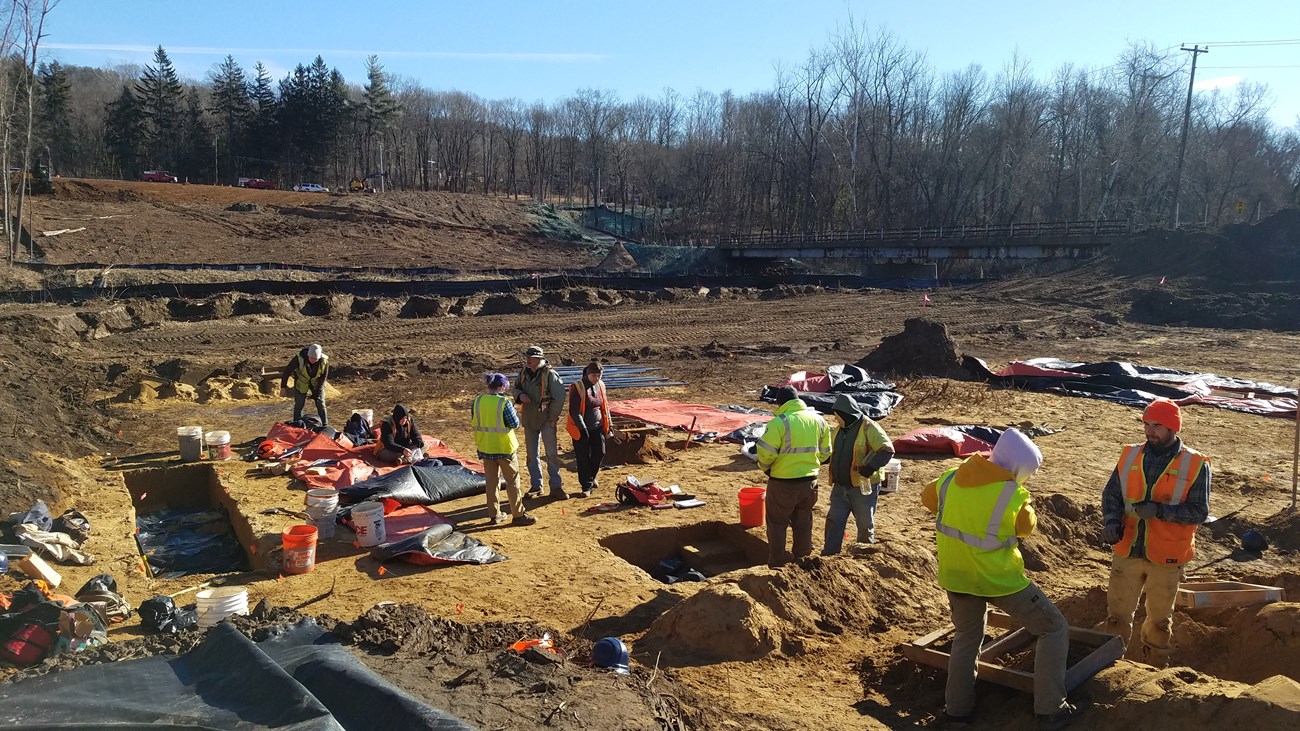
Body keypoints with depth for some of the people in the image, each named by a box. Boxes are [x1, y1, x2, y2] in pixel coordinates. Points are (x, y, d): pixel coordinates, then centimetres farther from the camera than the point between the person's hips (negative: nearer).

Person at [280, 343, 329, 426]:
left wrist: (317, 392, -16)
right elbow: (287, 371, -19)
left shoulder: (324, 361, -27)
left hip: (316, 383, 1)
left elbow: (323, 377, -14)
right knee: (299, 405, 3)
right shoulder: (299, 359, -33)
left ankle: (325, 426, 12)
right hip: (302, 383, -1)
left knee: (321, 405, 2)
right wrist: (283, 386, -12)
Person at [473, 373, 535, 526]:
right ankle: (518, 515, 10)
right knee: (512, 481, 6)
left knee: (491, 481, 15)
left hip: (485, 447, 5)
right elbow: (515, 424, -13)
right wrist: (513, 410, 3)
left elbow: (475, 422, 9)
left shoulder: (477, 401, -2)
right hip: (503, 447, -5)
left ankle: (494, 515, 21)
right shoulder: (504, 402, -18)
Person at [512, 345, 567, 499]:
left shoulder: (549, 374, -15)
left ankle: (556, 486, 7)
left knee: (551, 453, -3)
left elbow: (559, 397, -15)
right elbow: (515, 388, 16)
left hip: (546, 420, -6)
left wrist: (553, 418, -14)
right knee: (531, 454, 12)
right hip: (529, 420, 6)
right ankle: (536, 486, 23)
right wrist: (520, 395, -9)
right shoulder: (524, 373, 3)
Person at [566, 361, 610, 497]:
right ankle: (587, 486, 10)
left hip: (597, 427, 5)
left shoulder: (600, 385, 5)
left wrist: (608, 425, 13)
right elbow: (574, 411, -14)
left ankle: (591, 477, 28)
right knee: (583, 458, -1)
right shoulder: (577, 388, -13)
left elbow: (605, 406, 16)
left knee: (600, 453, 2)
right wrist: (583, 429, -17)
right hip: (581, 428, -5)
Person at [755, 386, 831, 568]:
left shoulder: (779, 422, -18)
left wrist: (765, 467, 3)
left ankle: (777, 562, 17)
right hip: (810, 481, 5)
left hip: (782, 483, -5)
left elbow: (766, 452, -18)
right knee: (803, 522, 22)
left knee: (777, 523, 12)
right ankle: (803, 558, 33)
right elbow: (825, 452, 9)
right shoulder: (818, 420, 1)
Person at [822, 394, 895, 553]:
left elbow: (887, 450, -25)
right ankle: (828, 555, 15)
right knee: (834, 521, 8)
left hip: (863, 486, -7)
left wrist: (870, 467, -32)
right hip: (841, 486, 7)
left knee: (865, 524, 9)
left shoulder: (868, 428, -17)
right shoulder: (841, 428, 8)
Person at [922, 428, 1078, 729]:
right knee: (1054, 628, 14)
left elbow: (928, 497, 13)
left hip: (955, 576, 5)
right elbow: (1027, 527, -2)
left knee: (967, 637, 27)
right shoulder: (1014, 495, -21)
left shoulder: (949, 480, -7)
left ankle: (957, 706, 29)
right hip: (1000, 578, -5)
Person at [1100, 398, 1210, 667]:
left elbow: (1199, 511, -12)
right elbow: (1111, 493, 2)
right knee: (1117, 614, 8)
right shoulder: (1130, 456, 1)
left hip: (1166, 558, -2)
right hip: (1127, 552, 2)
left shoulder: (1195, 465, -8)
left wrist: (1160, 510, -26)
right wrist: (1111, 521, -17)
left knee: (1159, 619, 16)